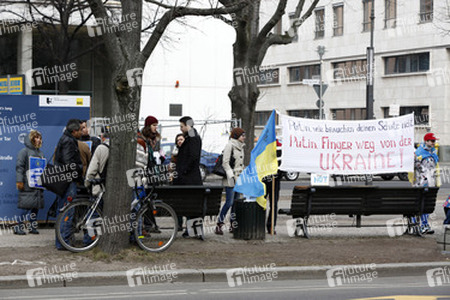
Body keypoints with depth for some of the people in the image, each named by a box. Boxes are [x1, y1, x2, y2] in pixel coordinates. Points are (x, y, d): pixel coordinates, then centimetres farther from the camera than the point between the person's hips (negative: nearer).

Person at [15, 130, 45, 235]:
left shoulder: (40, 153, 19)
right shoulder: (24, 151, -2)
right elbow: (19, 166, -9)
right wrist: (19, 180, -16)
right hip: (27, 185, -7)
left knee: (36, 206, 6)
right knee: (26, 206, -11)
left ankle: (33, 227, 13)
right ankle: (19, 227, -6)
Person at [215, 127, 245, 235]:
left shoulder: (241, 147, 16)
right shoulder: (230, 146, -9)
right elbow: (225, 163, -14)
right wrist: (231, 176, -19)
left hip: (239, 179, 8)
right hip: (231, 179, -8)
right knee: (229, 202, -12)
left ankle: (233, 225, 12)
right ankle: (219, 225, -7)